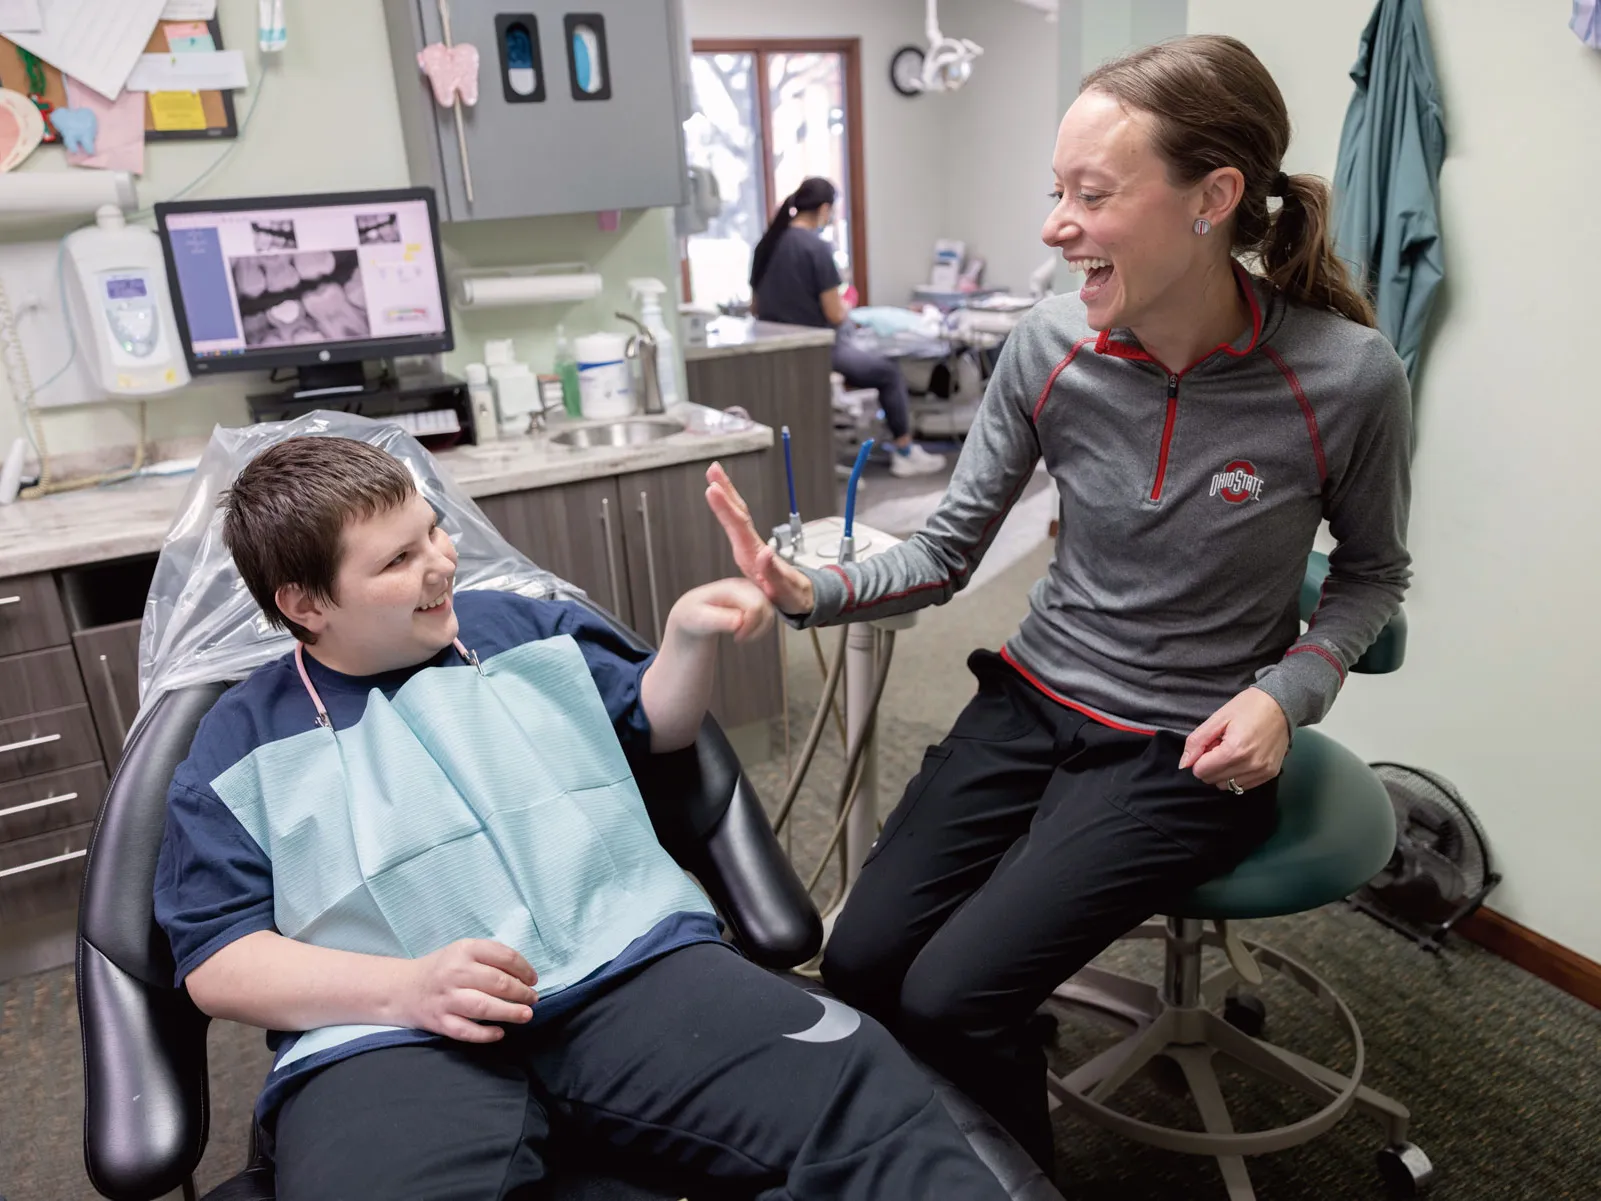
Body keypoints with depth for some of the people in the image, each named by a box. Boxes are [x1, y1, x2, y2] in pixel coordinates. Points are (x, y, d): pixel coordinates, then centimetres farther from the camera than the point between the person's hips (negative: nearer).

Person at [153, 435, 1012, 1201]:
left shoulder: (523, 627, 19)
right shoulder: (242, 747, 10)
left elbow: (653, 727, 28)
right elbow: (217, 959, 4)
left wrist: (689, 638, 6)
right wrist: (406, 989, -13)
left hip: (630, 961, 2)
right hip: (392, 1036, -1)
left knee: (860, 1092, -22)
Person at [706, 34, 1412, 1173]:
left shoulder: (1346, 376, -16)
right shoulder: (1049, 348, -8)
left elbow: (1374, 570, 3)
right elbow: (948, 551, -3)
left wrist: (1288, 690, -15)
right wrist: (812, 593, -20)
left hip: (1188, 749, -3)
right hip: (1032, 701, 4)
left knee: (952, 997, -15)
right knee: (858, 962, -5)